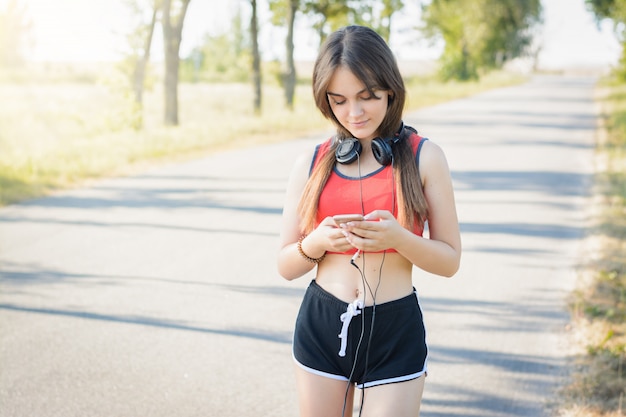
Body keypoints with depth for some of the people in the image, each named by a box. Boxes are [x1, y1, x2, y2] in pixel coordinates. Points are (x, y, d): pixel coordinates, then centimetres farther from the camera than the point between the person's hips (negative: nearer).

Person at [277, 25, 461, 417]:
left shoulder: (424, 156, -4)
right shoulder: (311, 164, 2)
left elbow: (450, 260, -3)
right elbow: (286, 266, 6)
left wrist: (397, 238, -22)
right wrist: (317, 243, -16)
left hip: (396, 332, -2)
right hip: (321, 326, 3)